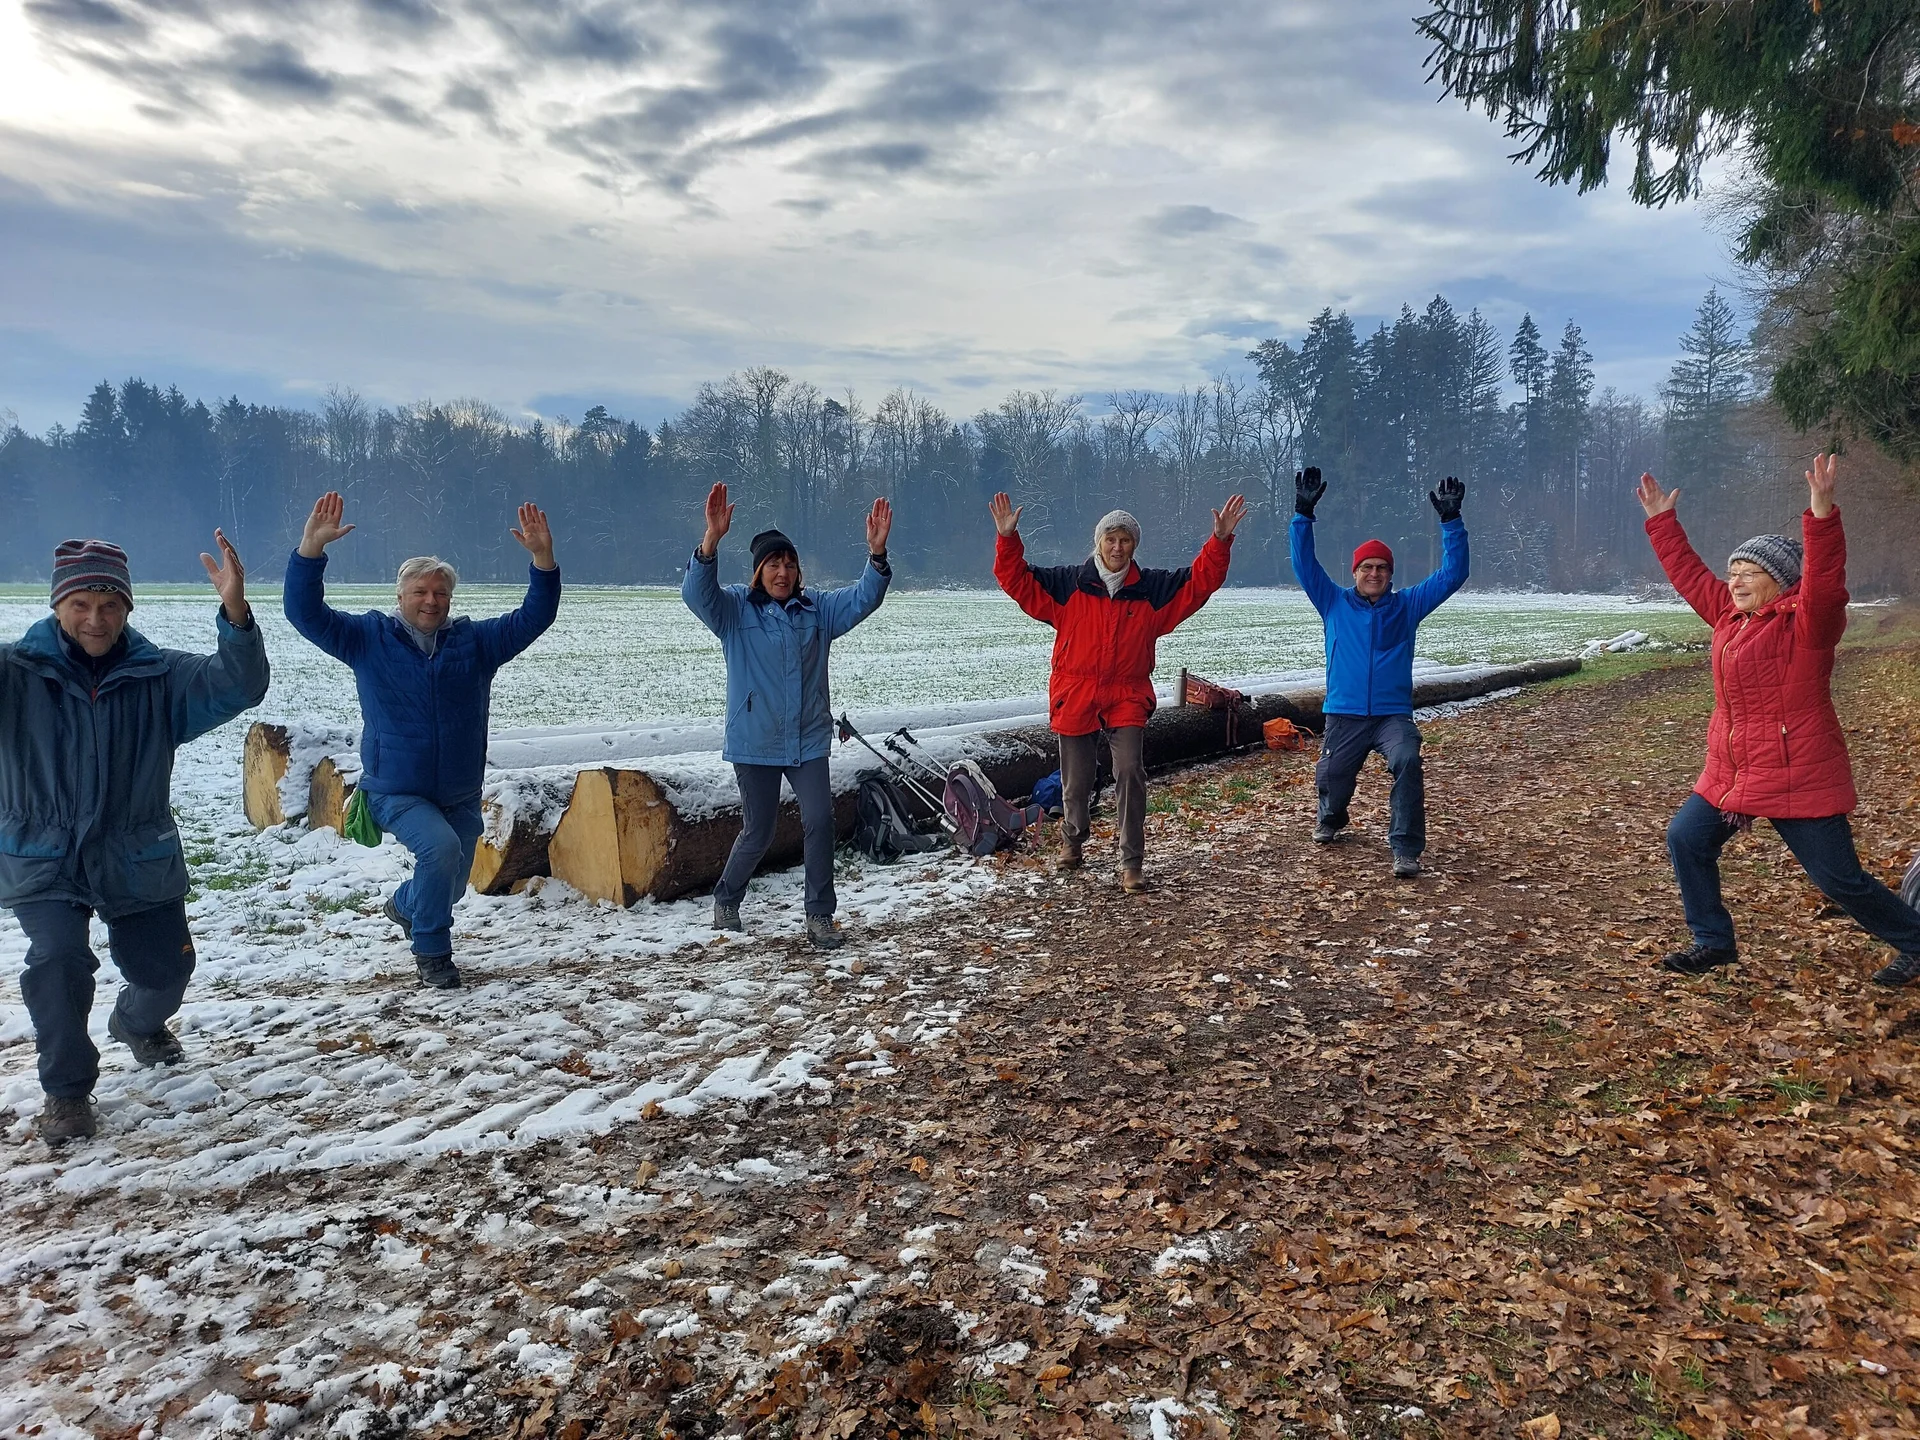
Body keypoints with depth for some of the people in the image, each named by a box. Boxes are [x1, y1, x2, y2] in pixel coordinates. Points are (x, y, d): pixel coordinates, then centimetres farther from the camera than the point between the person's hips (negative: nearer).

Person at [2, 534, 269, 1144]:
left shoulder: (160, 676, -6)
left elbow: (238, 686, -22)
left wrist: (235, 614, -41)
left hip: (139, 861, 2)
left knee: (166, 969, 11)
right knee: (59, 958, -25)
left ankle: (138, 1023, 49)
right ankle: (66, 1089, -2)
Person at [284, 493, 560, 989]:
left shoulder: (476, 640, 0)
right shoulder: (368, 638, -3)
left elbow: (534, 617, -6)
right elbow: (306, 612, -11)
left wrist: (543, 558, -21)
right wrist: (311, 547, -26)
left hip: (461, 795, 4)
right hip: (397, 793, -4)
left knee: (450, 886, 16)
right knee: (440, 847, -30)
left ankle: (404, 904, 53)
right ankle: (432, 953, -10)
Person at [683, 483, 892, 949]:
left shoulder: (818, 609, 4)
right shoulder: (734, 609, -5)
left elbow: (864, 597, -6)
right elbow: (697, 592, -23)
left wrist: (877, 553, -25)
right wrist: (712, 538, -40)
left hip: (808, 742, 2)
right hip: (755, 745, -2)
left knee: (819, 821, -10)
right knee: (757, 834, 9)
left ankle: (820, 918, 0)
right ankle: (726, 900, 35)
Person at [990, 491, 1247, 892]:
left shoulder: (1153, 589, 4)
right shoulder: (1067, 584, 2)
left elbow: (1200, 581, 2)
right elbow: (1018, 580, -1)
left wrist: (1220, 540, -11)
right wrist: (1008, 538, -15)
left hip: (1127, 698, 0)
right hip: (1075, 697, 0)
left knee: (1130, 773, -15)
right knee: (1076, 781, 10)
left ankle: (1132, 863, -6)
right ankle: (1073, 840, 39)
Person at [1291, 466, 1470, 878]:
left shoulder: (1407, 606, 7)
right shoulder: (1334, 604, 5)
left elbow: (1452, 574, 4)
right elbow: (1304, 564, -2)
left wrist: (1451, 521, -4)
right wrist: (1303, 514, -12)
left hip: (1394, 715, -1)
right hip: (1344, 715, 1)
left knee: (1408, 763, -28)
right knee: (1331, 777, 6)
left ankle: (1406, 850, -22)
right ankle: (1329, 821, 44)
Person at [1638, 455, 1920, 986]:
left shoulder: (1804, 622, -13)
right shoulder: (1730, 616, 9)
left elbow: (1824, 582, -32)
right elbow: (1689, 572, 18)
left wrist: (1822, 515, -43)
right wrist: (1662, 521, 20)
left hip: (1798, 777, -8)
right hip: (1730, 773, 8)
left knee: (1838, 877, 0)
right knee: (1687, 839, 7)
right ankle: (1714, 942, 20)